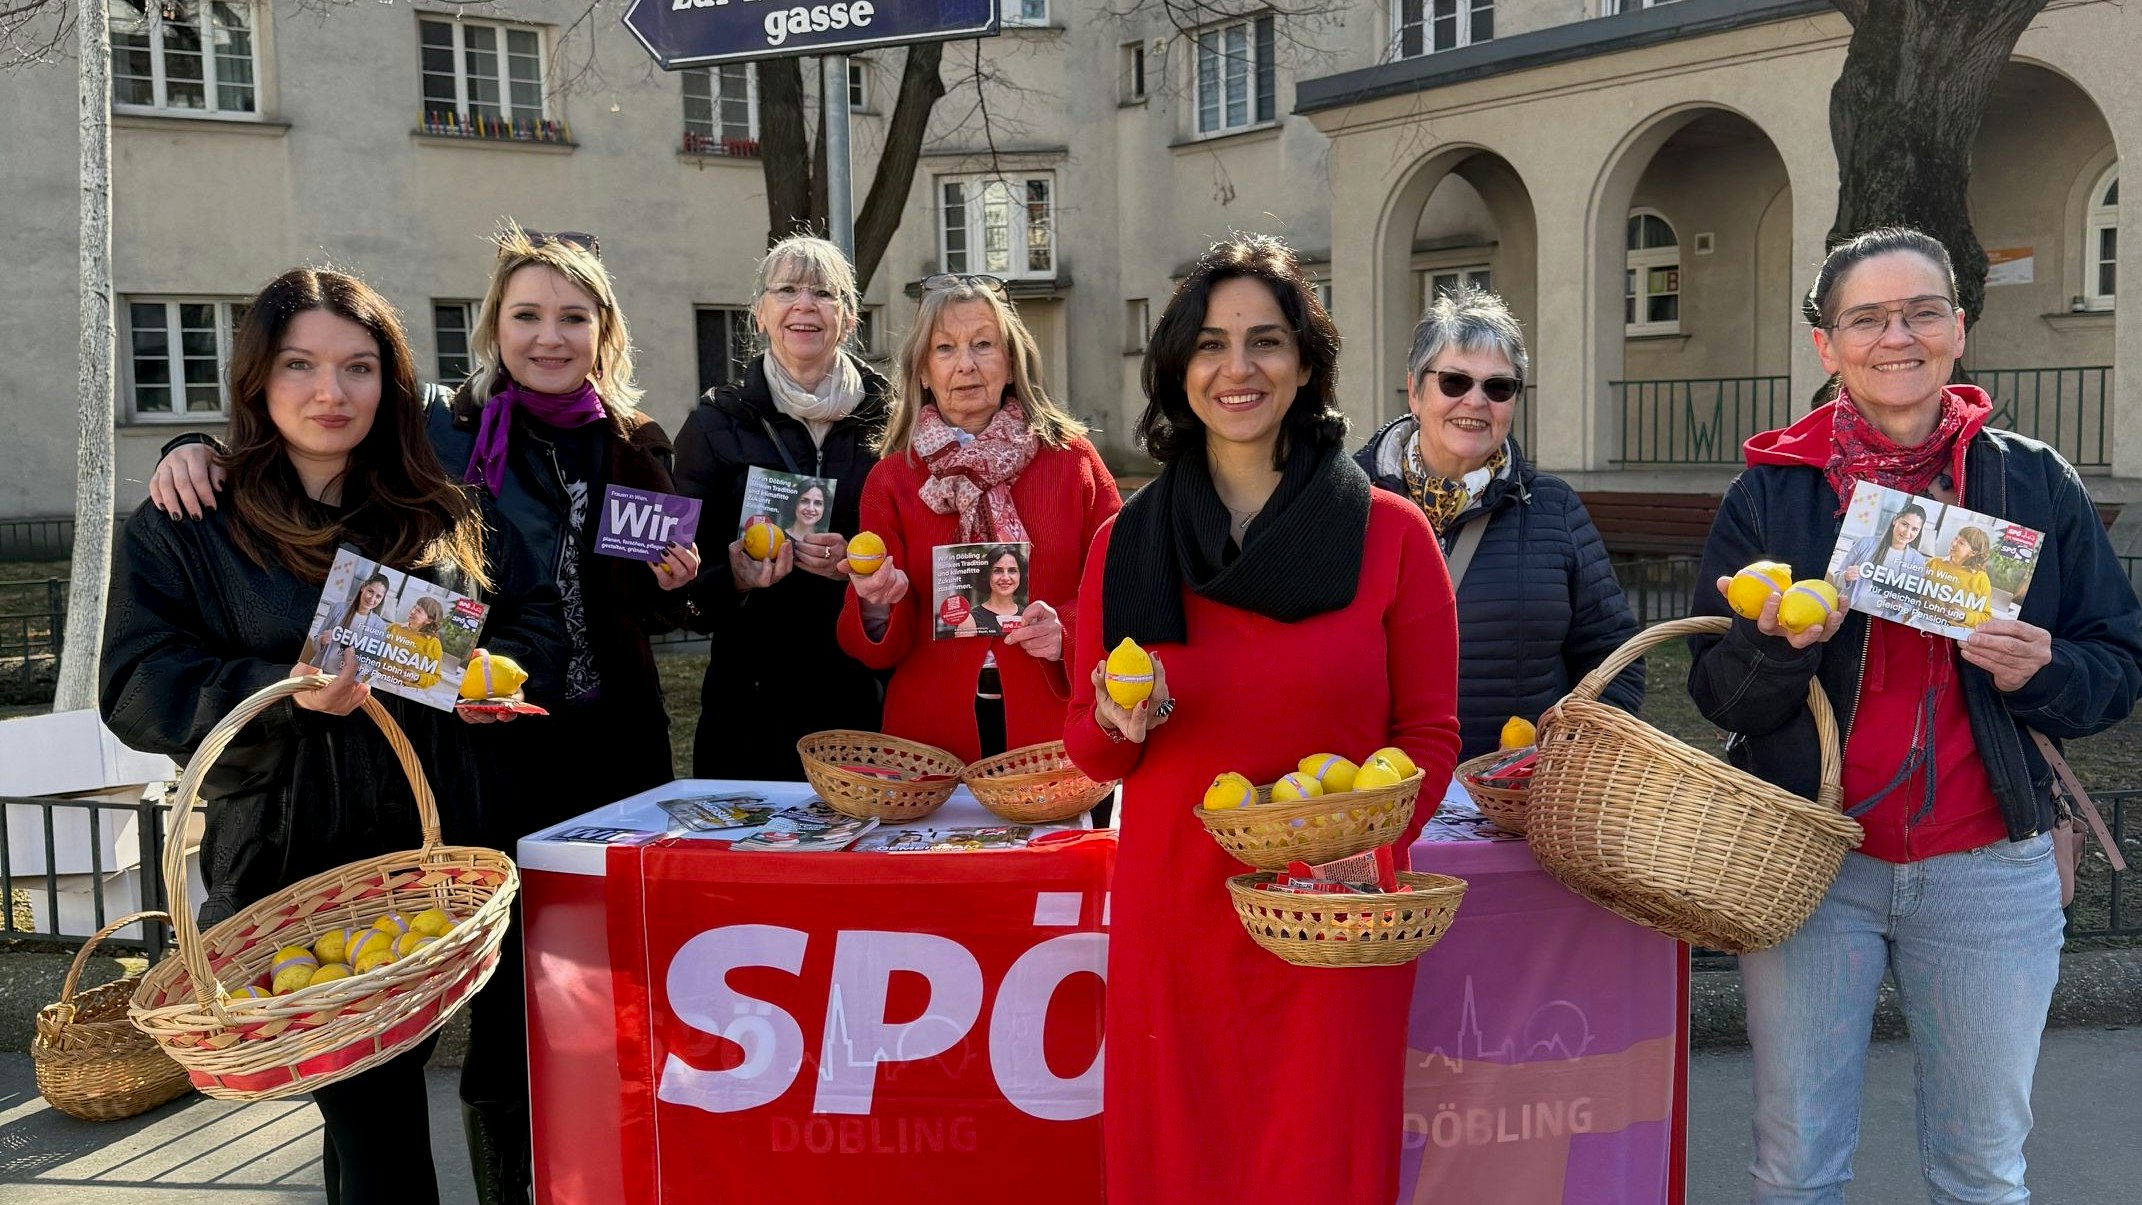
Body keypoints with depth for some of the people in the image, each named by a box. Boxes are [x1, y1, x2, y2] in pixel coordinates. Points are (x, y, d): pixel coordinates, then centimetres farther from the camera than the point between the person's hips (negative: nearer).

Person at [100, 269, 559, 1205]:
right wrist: (284, 695, -24)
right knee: (374, 1126, -2)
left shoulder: (442, 513, 10)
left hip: (435, 854, 4)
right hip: (293, 871, -4)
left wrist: (501, 668, -6)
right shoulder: (182, 524, -1)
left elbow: (534, 610, 16)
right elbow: (139, 686, -7)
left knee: (386, 1099, 17)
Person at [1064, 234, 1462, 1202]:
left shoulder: (1391, 533, -2)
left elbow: (1428, 735, 2)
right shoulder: (1126, 542, 3)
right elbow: (1089, 752, 8)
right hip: (1170, 915, 2)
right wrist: (1120, 724, -13)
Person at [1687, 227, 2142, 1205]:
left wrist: (2042, 673, -15)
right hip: (1807, 863, -1)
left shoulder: (2036, 482, 2)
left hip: (1987, 870, 1)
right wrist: (1781, 644, -22)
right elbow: (1716, 693, -2)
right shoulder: (1769, 490, -1)